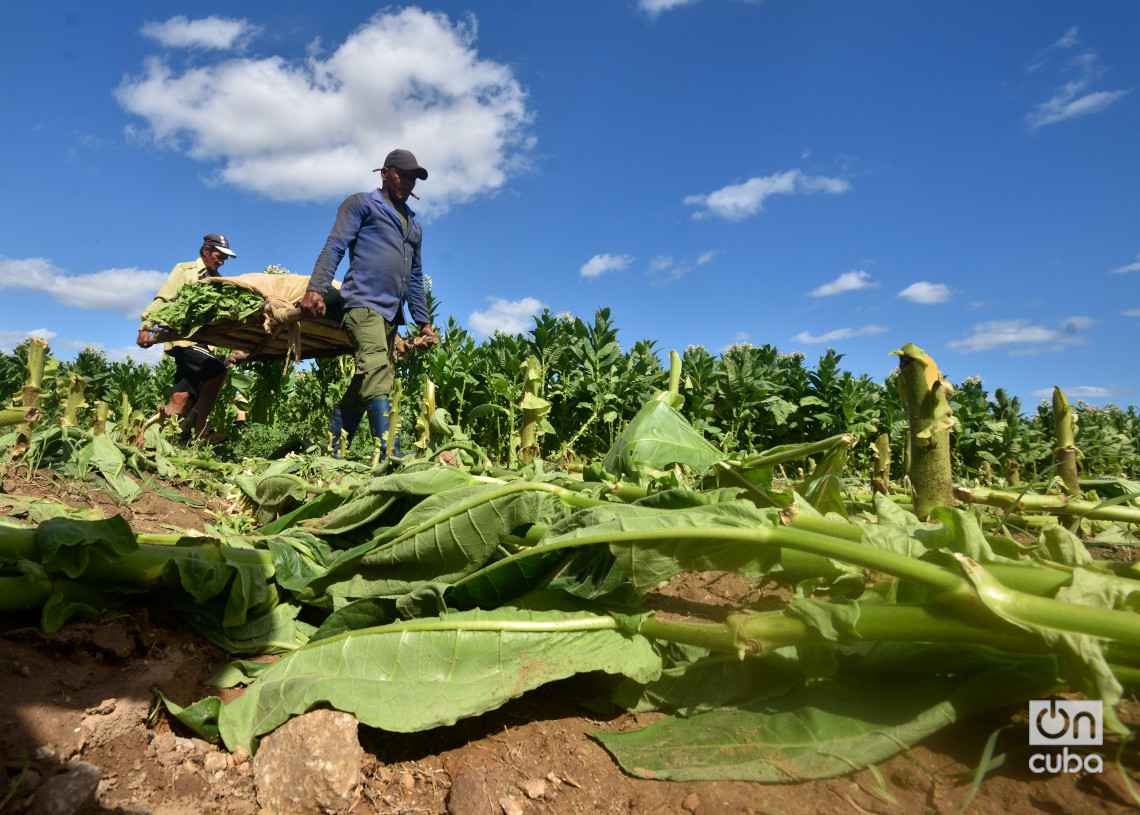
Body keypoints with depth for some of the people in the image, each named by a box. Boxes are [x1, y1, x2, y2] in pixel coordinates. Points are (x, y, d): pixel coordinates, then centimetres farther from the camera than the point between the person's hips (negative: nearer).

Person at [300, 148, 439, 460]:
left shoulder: (414, 226, 29)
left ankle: (331, 456, 11)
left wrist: (424, 322, 21)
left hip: (391, 314, 7)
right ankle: (390, 456, -34)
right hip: (364, 303, -7)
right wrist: (315, 288, -17)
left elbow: (416, 278, 30)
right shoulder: (362, 204, 10)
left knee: (361, 388, 5)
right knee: (377, 375, -24)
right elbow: (334, 247, -2)